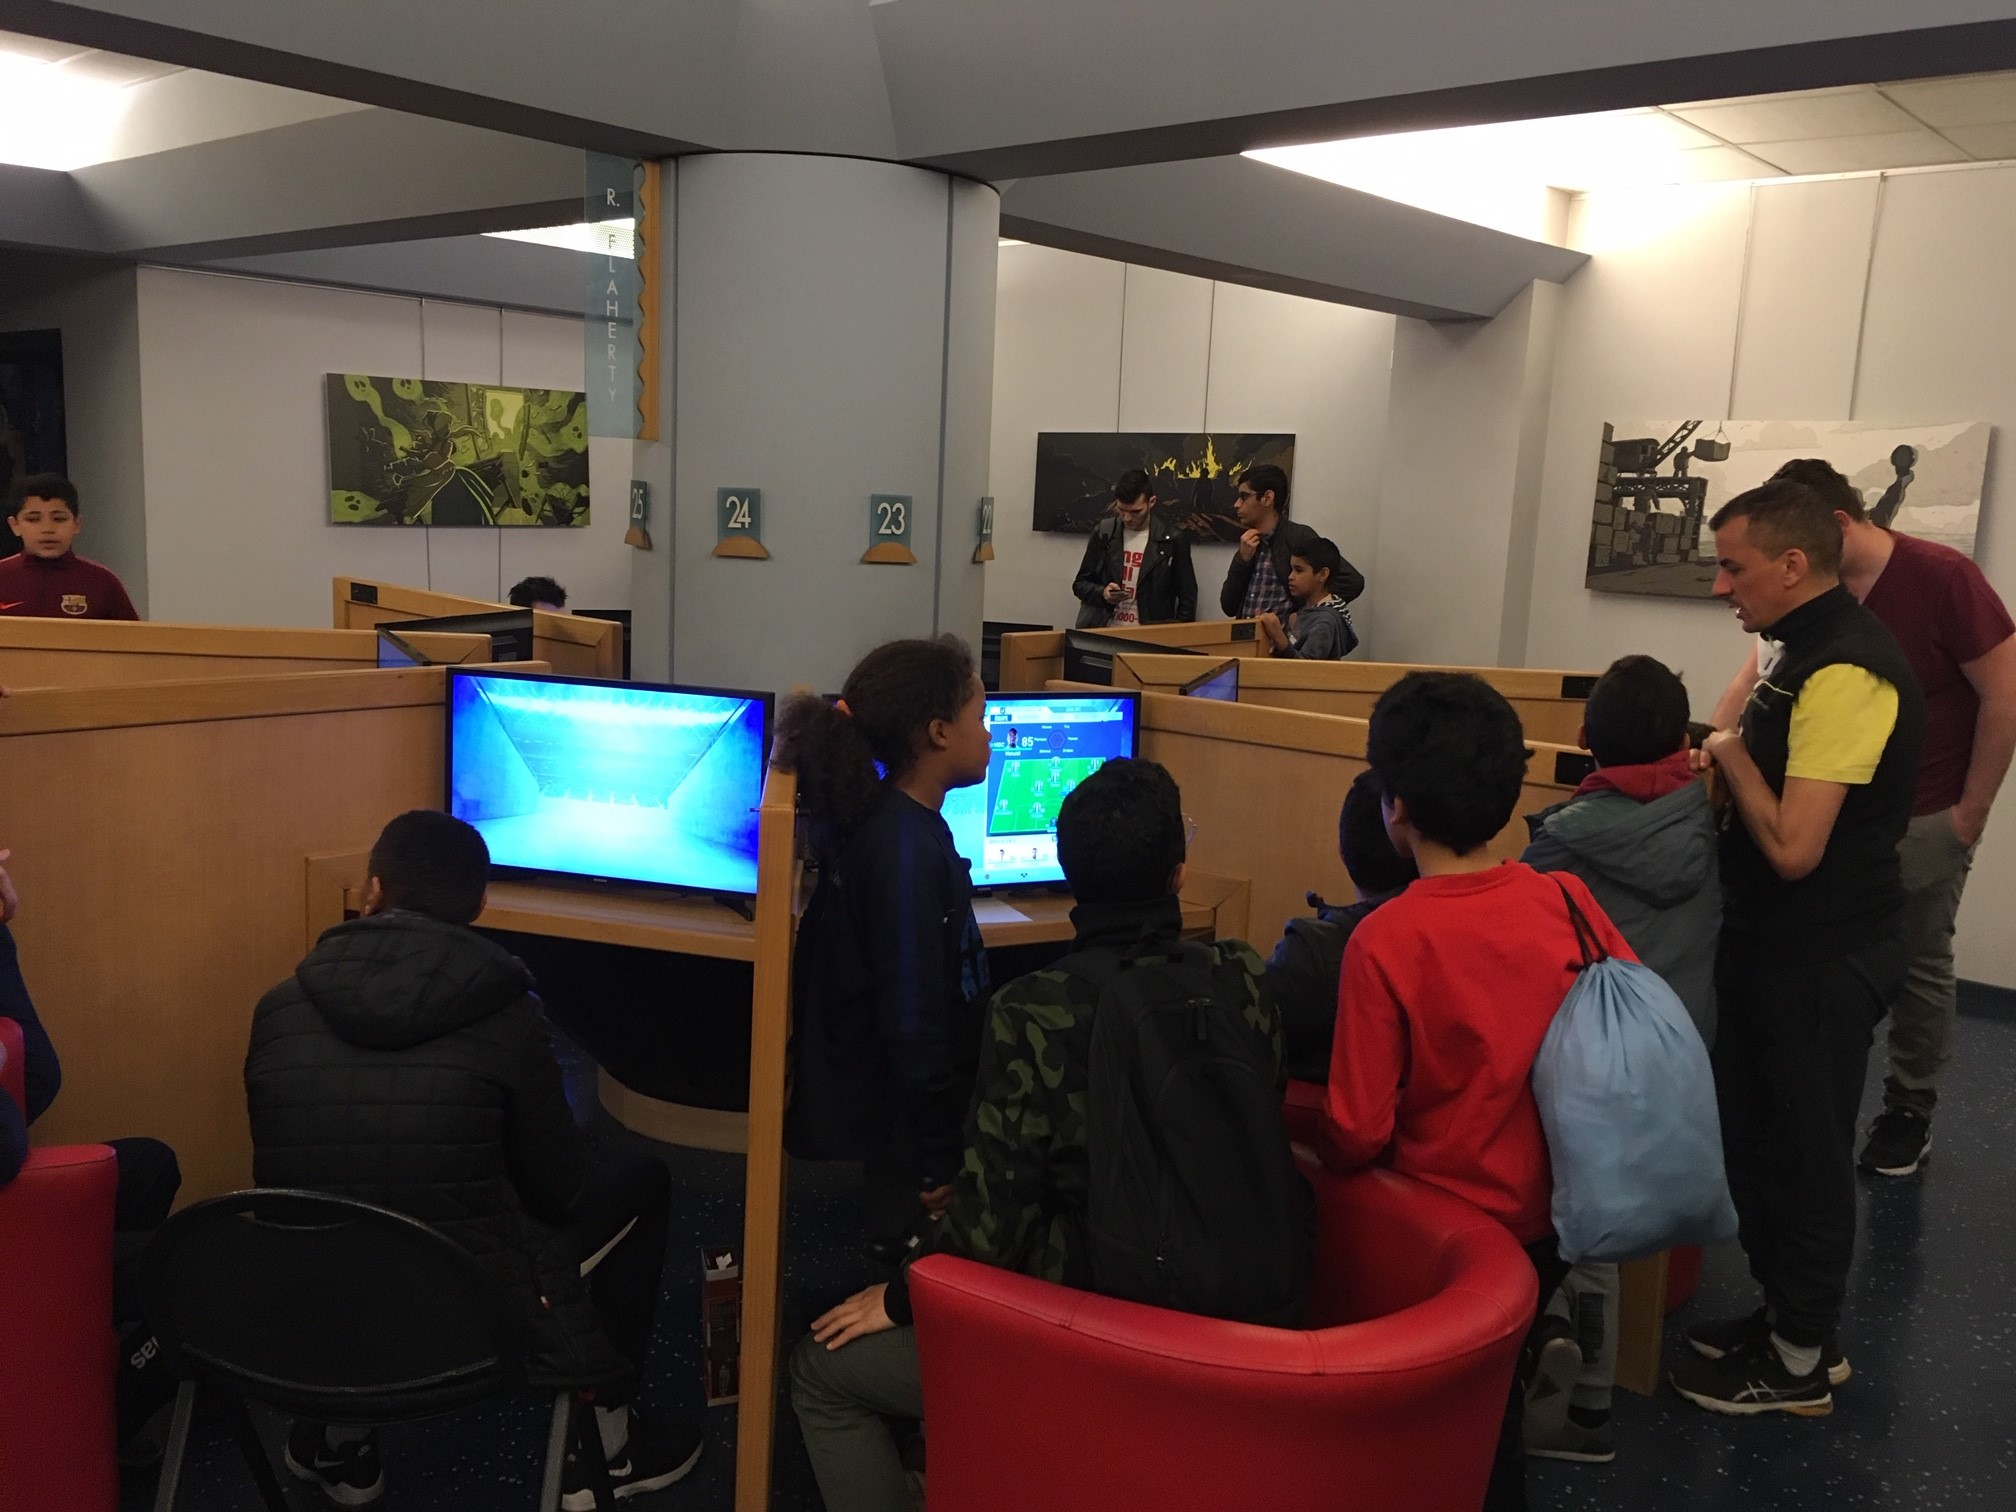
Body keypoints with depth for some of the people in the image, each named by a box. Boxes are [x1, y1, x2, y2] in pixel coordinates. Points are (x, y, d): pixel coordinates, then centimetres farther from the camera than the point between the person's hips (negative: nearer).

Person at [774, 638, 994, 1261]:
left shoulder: (887, 819, 1)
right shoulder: (908, 848, -26)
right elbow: (913, 1017, -25)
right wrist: (935, 1164, -19)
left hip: (885, 1109, 9)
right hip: (908, 1124, -9)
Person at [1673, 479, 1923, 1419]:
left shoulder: (1845, 671, -24)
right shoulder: (1808, 651, 9)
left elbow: (1793, 846, -28)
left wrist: (1731, 758, -14)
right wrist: (1727, 760, 3)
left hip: (1822, 957, -10)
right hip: (1782, 943, 10)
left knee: (1804, 1154, 6)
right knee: (1754, 1138, 19)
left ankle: (1800, 1363, 23)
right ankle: (1788, 1317, 35)